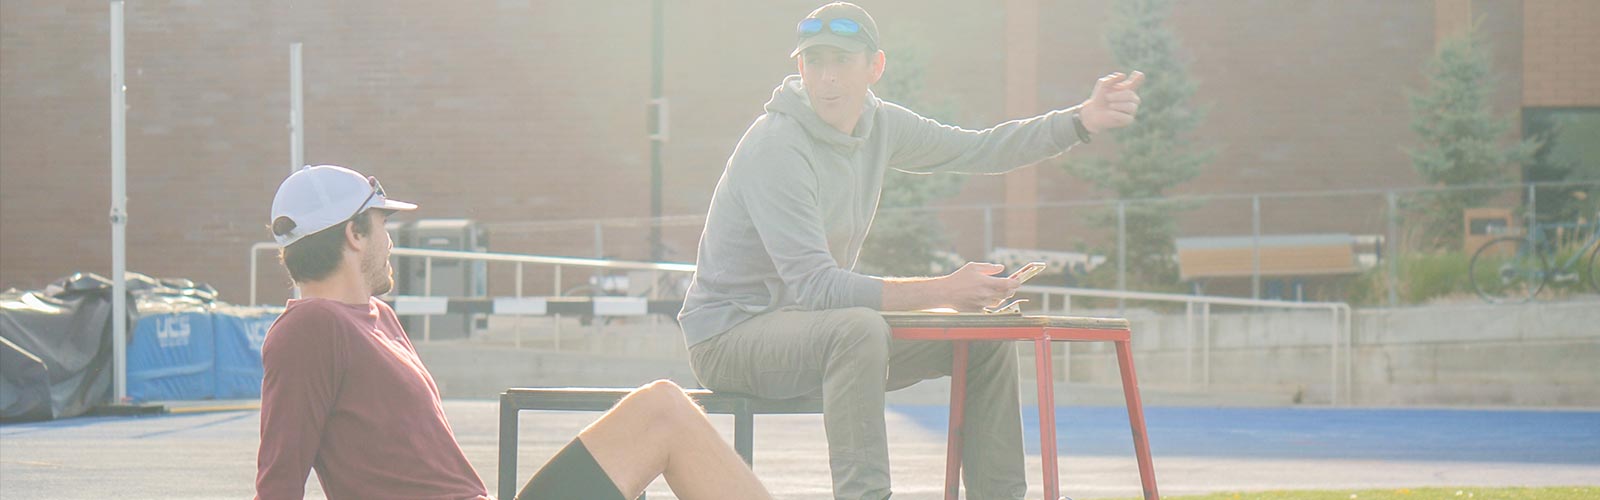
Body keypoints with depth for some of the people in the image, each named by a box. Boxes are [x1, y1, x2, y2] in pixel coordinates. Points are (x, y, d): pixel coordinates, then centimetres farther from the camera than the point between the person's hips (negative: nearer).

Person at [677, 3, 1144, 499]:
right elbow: (815, 286, -30)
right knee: (859, 329, -38)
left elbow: (980, 151, 13)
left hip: (814, 329, 8)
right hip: (730, 336, -8)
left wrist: (1084, 119, 1)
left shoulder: (879, 124, 1)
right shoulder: (775, 148, -24)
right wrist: (944, 292, -33)